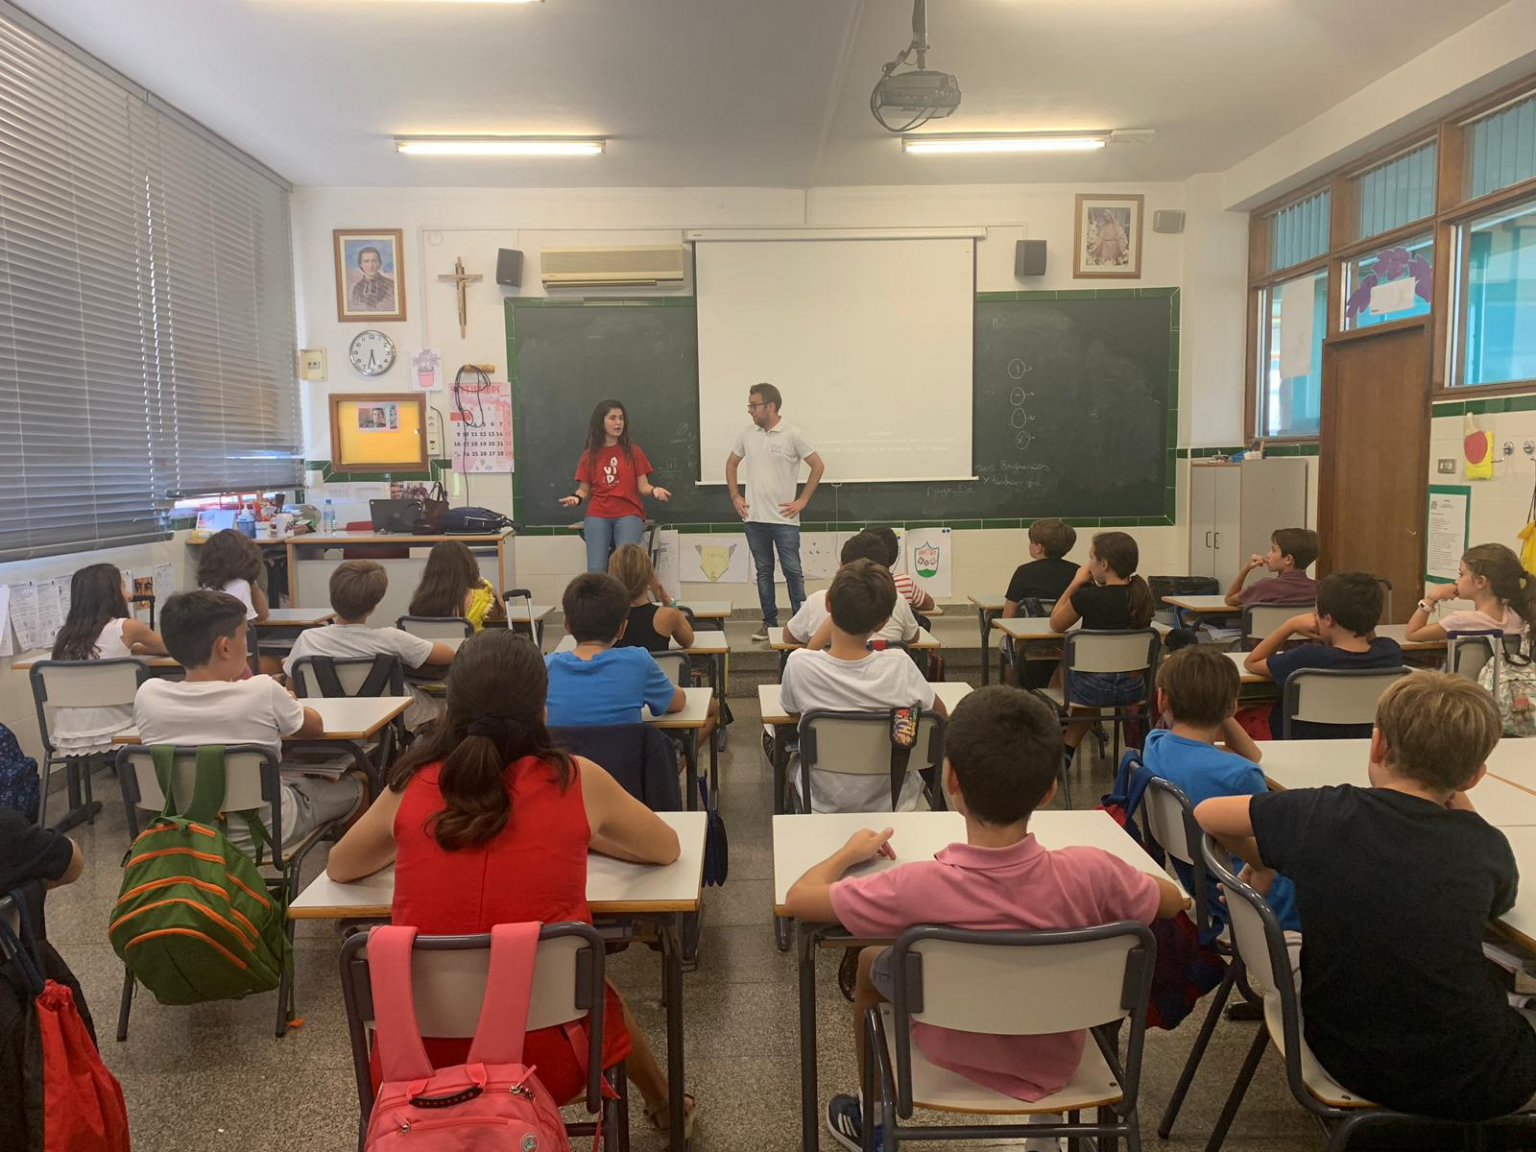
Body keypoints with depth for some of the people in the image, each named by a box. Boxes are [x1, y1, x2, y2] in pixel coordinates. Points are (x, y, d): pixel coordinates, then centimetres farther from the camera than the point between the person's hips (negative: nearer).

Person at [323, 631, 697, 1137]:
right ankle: (666, 1110, 57)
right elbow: (667, 848, 9)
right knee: (605, 1000, 34)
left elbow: (339, 867, 15)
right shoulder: (576, 781, -9)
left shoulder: (412, 786, -5)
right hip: (543, 1056, -1)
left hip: (423, 1057, 1)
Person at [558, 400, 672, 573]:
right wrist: (576, 497, -8)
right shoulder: (589, 455, 11)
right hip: (597, 515, 1)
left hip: (629, 514, -1)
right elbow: (584, 489, 14)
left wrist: (654, 490, -16)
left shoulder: (633, 451, 9)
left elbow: (642, 486, 6)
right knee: (596, 570, -15)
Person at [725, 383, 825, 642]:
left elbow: (818, 466, -4)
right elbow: (731, 464, 20)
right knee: (763, 571, 10)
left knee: (792, 571, -1)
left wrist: (802, 501, -6)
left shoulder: (792, 435, -8)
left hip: (784, 519, -4)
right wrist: (735, 497, 11)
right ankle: (769, 622, 19)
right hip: (755, 518, 4)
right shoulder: (747, 435, 6)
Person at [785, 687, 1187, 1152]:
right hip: (1056, 1058, 2)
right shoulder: (1088, 873, -30)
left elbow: (799, 897, -21)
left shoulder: (918, 887, -36)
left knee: (871, 960, 24)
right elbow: (1173, 900, -8)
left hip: (955, 1055, -2)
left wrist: (852, 851, -2)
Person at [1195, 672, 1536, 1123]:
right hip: (1473, 1085, -2)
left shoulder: (1325, 813, -13)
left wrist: (1263, 863, 16)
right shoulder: (1486, 845, -11)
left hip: (1344, 1057, 2)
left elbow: (1206, 814, 1)